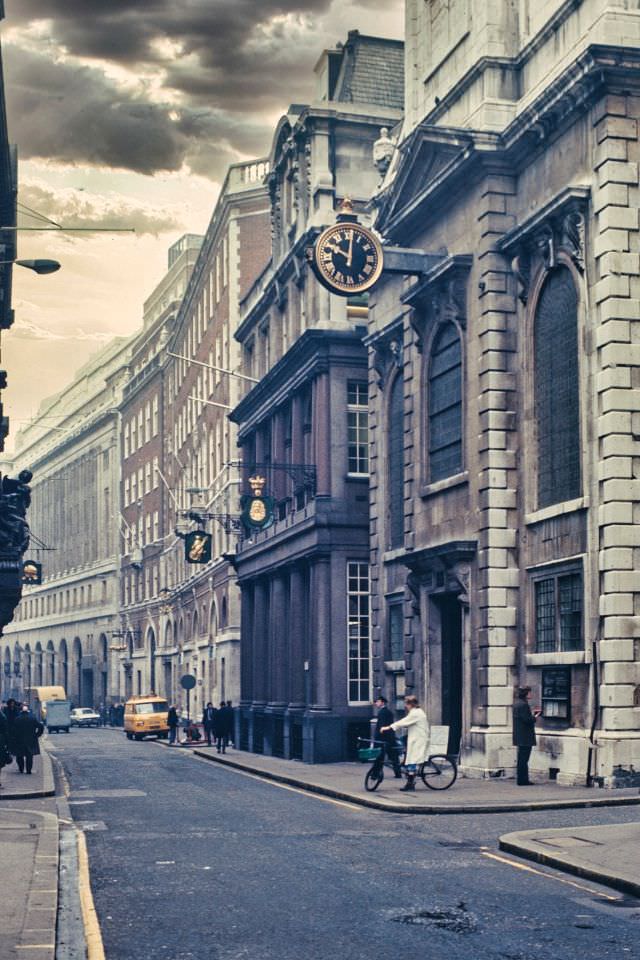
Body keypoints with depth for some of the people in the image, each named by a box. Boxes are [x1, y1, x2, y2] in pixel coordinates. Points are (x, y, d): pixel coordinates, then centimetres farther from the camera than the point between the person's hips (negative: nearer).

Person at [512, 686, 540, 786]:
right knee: (523, 759, -5)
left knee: (522, 759, 16)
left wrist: (532, 714, 15)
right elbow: (527, 720, -22)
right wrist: (535, 717, -6)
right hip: (525, 737, -10)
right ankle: (523, 780, -2)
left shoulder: (517, 703, 13)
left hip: (520, 736, 10)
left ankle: (521, 779, 21)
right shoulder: (523, 704, -18)